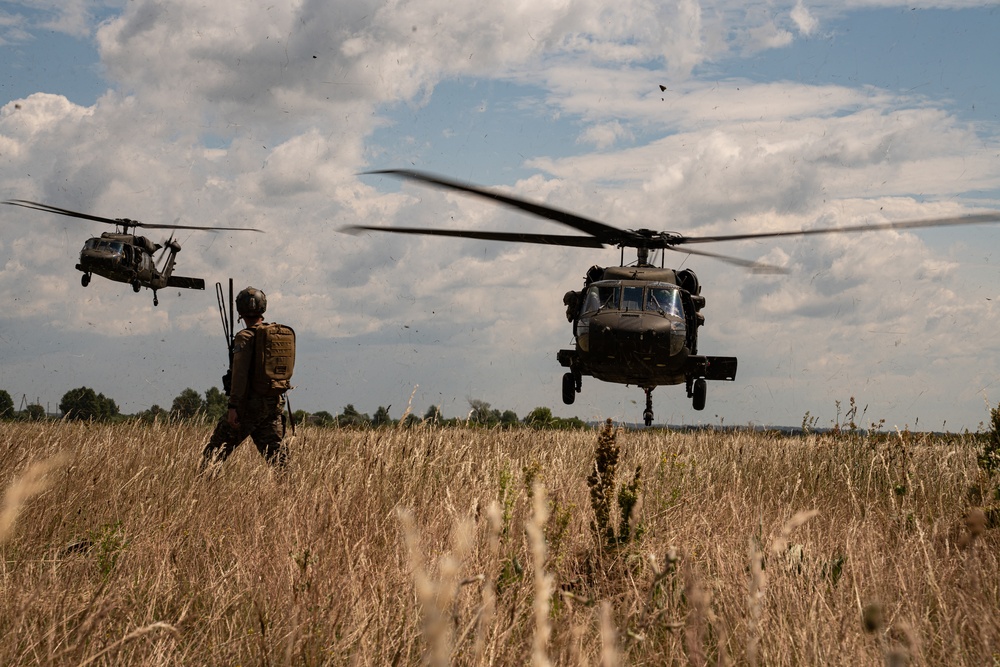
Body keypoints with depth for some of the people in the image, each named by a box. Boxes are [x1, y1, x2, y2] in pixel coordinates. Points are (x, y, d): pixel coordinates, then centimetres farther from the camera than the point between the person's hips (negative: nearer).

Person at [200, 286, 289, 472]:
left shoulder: (245, 337, -11)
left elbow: (240, 373, -19)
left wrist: (233, 406, -20)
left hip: (248, 405, -6)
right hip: (274, 405, 6)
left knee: (216, 450, 0)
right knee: (277, 456, 7)